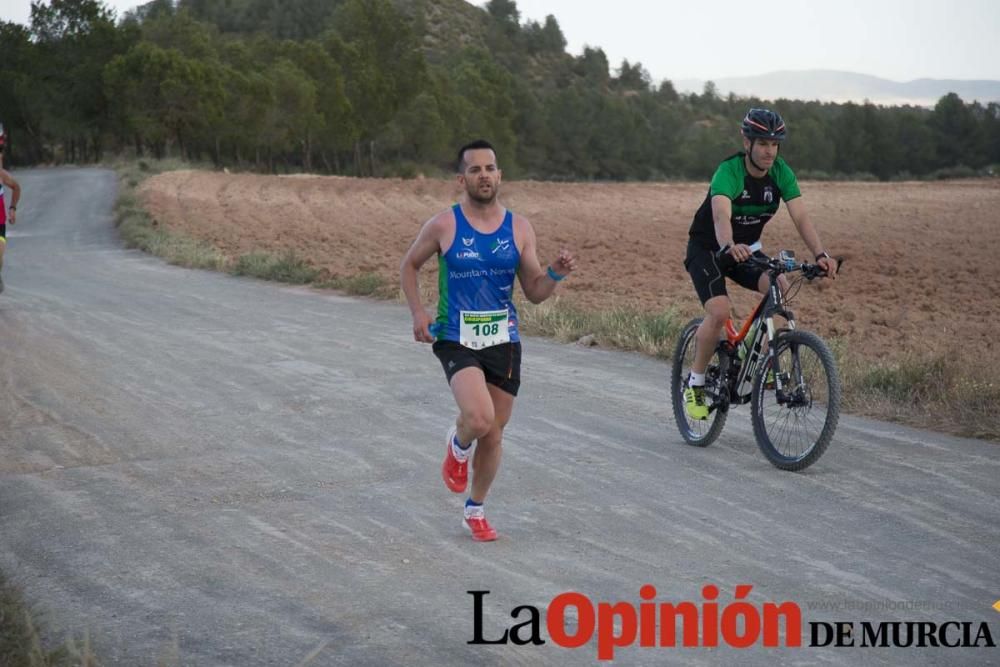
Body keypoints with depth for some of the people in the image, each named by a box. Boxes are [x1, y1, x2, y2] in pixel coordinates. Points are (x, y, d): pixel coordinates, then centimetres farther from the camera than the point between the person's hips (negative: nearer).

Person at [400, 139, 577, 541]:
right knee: (479, 418, -26)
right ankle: (458, 446, 11)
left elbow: (534, 293, 7)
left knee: (493, 435, 9)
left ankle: (475, 510, 31)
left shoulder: (519, 229, 3)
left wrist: (556, 275, -14)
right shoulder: (444, 225, -5)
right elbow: (409, 266, 10)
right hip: (456, 340, -3)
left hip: (503, 342, 3)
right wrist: (418, 313, -3)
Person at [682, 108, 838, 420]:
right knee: (720, 312, -27)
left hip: (747, 248, 5)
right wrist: (729, 247, -68)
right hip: (707, 248, -5)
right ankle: (695, 382, -6)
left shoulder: (781, 173, -13)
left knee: (782, 291, -24)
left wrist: (820, 253, -39)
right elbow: (721, 215, -47)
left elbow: (800, 217, -22)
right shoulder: (729, 172, -29)